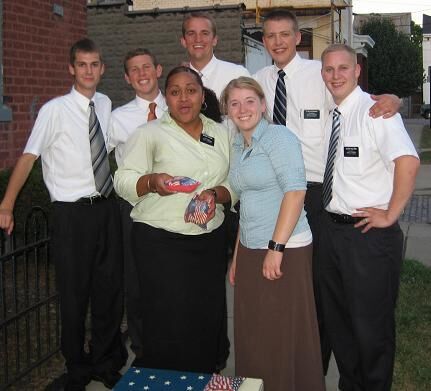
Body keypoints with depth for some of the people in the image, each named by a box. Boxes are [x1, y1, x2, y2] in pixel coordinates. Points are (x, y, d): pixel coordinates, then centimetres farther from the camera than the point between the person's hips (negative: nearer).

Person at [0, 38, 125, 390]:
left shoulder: (105, 105, 6)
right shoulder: (55, 110, -10)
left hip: (107, 207, 5)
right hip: (72, 212, -5)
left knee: (110, 289, 14)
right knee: (74, 294, 6)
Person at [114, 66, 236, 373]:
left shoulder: (221, 134, 13)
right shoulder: (150, 133, 0)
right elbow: (124, 181, -7)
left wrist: (216, 194, -8)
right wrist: (152, 182, -28)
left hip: (211, 241, 4)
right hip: (161, 244, -4)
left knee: (209, 322, 8)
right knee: (169, 326, -5)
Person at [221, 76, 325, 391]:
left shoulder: (278, 136, -8)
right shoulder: (238, 146, 15)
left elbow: (296, 190, -18)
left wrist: (276, 247, -21)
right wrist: (237, 255, 17)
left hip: (284, 249, -7)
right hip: (250, 250, 8)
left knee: (285, 337, 1)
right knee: (251, 335, 12)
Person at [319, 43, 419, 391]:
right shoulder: (329, 114, 9)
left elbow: (408, 162, -29)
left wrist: (390, 215, -22)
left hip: (369, 232, -8)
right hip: (331, 228, 8)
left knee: (371, 323, 4)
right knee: (337, 318, 19)